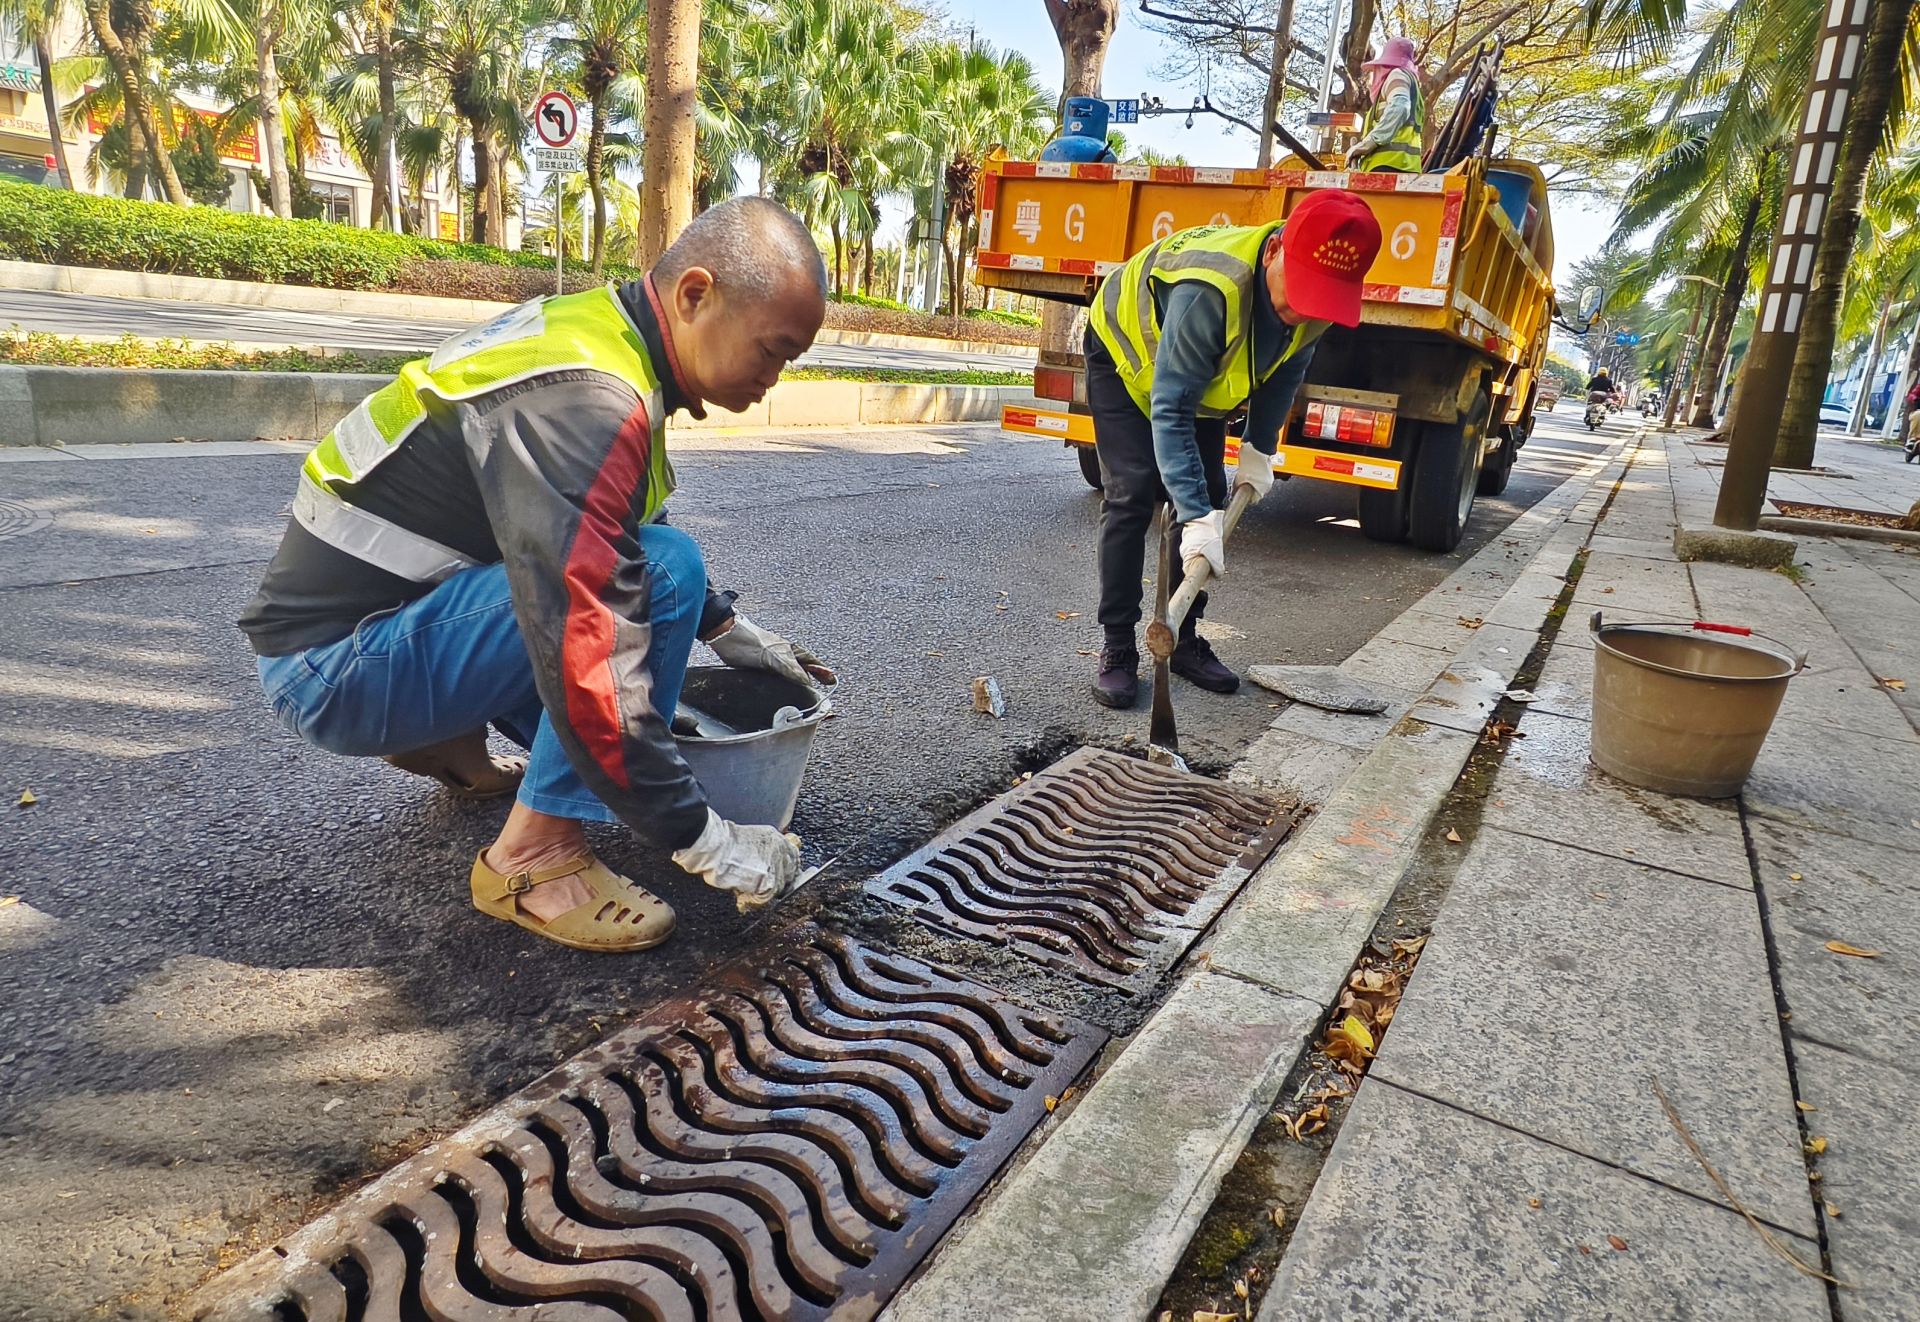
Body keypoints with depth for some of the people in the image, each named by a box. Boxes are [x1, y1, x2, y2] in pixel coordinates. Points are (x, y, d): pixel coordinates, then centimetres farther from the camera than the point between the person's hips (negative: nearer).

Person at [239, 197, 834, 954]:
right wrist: (703, 840, -24)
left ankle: (448, 742, 17)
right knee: (665, 572, -23)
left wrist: (726, 629, 17)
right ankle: (534, 858, -15)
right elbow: (586, 666, -33)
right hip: (334, 668, -9)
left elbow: (621, 538, 20)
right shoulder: (583, 401, -28)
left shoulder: (597, 329, 3)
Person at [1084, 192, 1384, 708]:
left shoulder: (1319, 290, -22)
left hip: (1204, 372, 6)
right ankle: (1117, 649, -10)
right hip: (1126, 353, -6)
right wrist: (1197, 518, -49)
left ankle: (1184, 640, 10)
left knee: (1205, 497, 0)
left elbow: (1283, 372, -1)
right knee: (1131, 494, -17)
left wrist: (1258, 451, -5)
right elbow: (1170, 410, -43)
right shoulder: (1209, 291, -44)